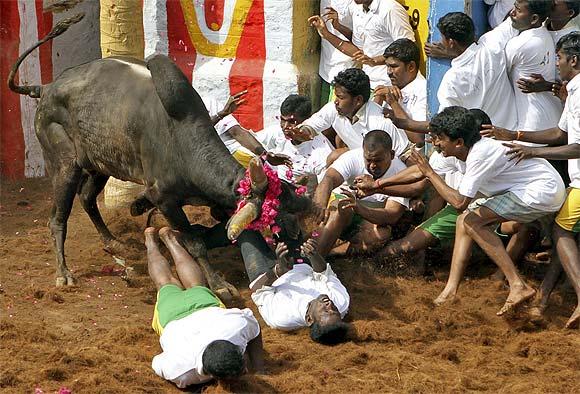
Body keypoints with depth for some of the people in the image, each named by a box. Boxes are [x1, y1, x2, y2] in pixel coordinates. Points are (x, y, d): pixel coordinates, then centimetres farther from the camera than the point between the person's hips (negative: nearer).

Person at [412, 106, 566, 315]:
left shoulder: (479, 155, -22)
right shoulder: (477, 147, 6)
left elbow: (460, 202, -26)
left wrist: (430, 174, -15)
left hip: (543, 191, -10)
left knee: (472, 221, -14)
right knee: (465, 221, 8)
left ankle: (518, 286, -17)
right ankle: (451, 289, 5)